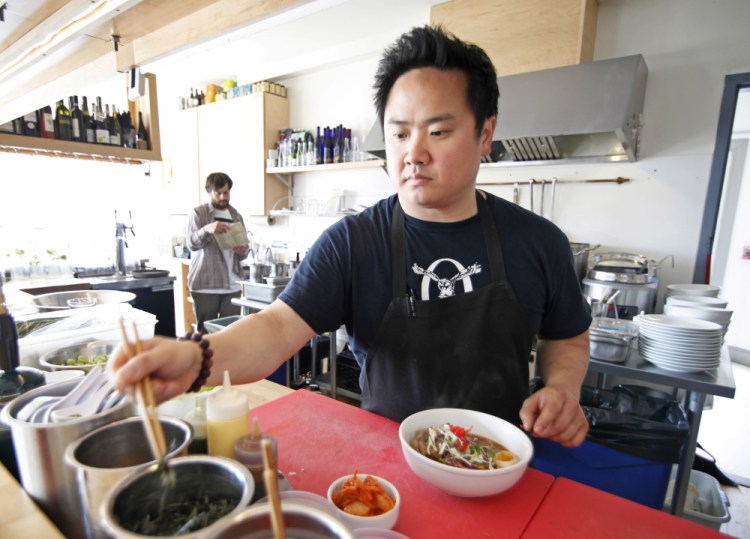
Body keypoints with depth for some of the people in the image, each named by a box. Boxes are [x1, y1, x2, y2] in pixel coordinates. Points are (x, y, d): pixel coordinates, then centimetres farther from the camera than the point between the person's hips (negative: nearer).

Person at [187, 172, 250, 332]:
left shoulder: (236, 216, 12)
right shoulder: (198, 213, 0)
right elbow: (192, 244, -15)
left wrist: (243, 251, -10)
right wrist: (206, 229, -35)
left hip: (232, 285, 4)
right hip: (205, 284, -3)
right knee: (205, 331, 4)